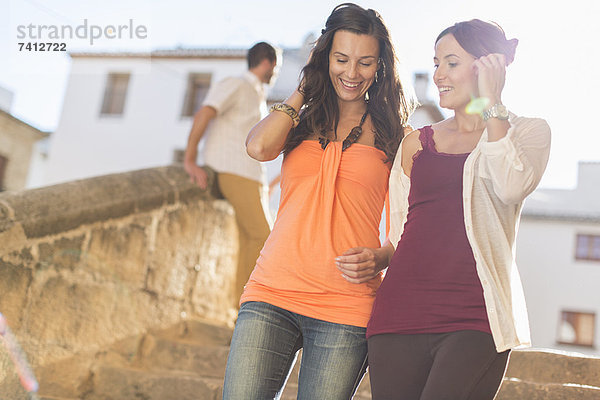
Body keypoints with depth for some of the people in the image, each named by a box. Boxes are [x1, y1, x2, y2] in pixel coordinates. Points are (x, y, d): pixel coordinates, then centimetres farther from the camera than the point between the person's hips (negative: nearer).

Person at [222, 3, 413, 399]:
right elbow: (260, 147, -8)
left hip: (345, 309, -1)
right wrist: (303, 91, 5)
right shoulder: (301, 120, 14)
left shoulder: (392, 135, 9)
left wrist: (378, 259, -9)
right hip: (273, 293, 1)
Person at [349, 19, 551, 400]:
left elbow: (512, 186, -14)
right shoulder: (417, 143, 17)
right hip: (403, 311, 4)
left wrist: (492, 104, -7)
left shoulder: (529, 132, 9)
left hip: (476, 318, -3)